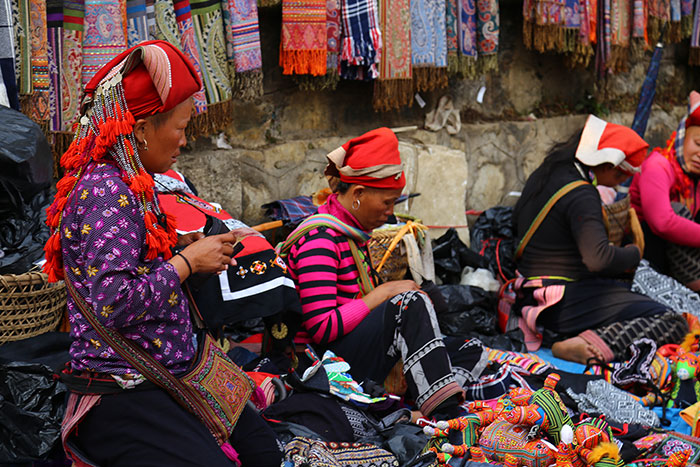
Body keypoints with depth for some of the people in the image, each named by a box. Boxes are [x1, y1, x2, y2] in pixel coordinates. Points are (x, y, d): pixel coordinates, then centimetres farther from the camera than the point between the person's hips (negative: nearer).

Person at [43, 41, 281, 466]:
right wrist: (187, 262, -15)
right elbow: (113, 303, -27)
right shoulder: (106, 191, -18)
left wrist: (186, 249, 9)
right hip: (121, 401, -10)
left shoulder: (126, 185, 13)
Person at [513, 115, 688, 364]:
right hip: (564, 304, -10)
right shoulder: (581, 195, -20)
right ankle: (588, 346, -25)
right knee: (674, 324, -12)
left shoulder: (542, 175, 8)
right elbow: (598, 258, -31)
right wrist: (634, 254, -9)